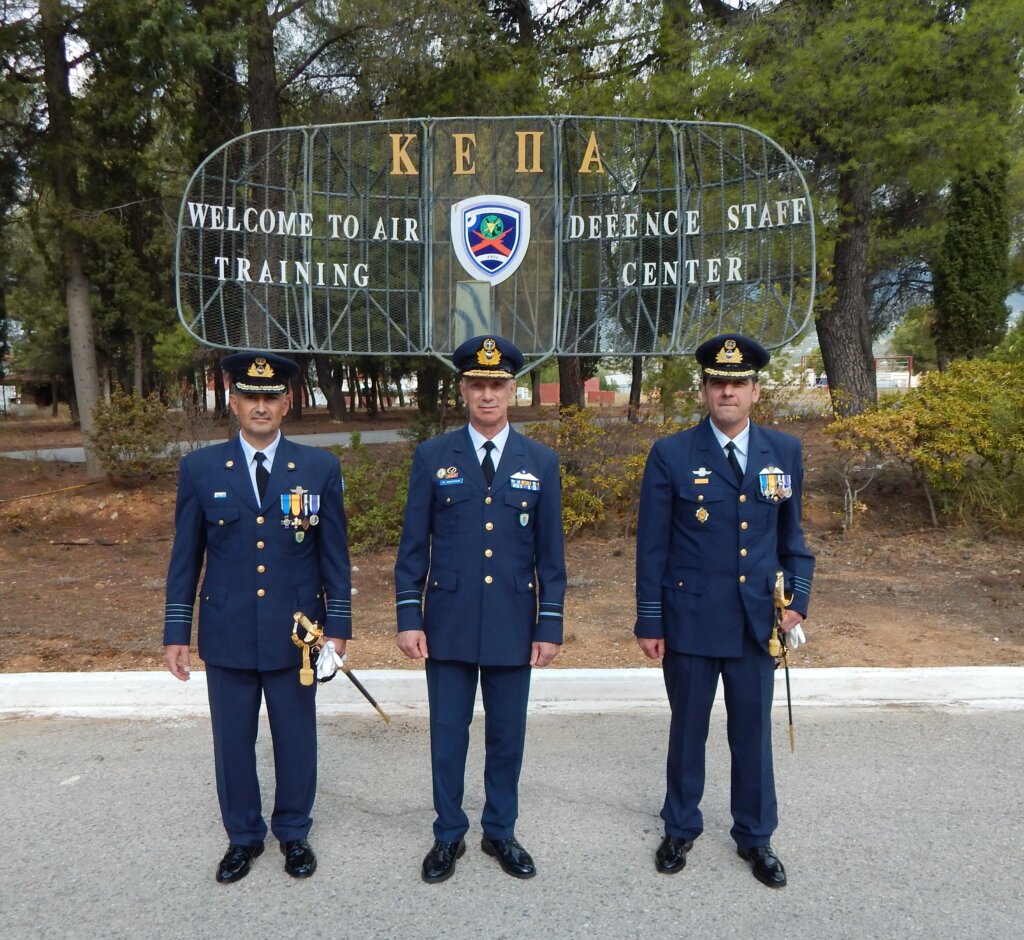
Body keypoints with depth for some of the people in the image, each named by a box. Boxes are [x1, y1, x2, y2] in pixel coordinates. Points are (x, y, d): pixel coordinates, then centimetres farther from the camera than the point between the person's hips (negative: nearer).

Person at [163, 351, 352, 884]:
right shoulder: (200, 469, -1)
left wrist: (338, 627, -2)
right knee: (233, 741, 13)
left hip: (295, 634, 0)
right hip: (226, 634, 1)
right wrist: (176, 632, 2)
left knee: (296, 737, 12)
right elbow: (185, 558, 3)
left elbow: (334, 556, 0)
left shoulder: (320, 468, -3)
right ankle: (243, 836, 34)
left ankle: (293, 831, 34)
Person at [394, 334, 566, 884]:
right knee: (447, 735, 10)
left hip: (513, 626, 1)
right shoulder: (432, 457, -1)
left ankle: (500, 832, 33)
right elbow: (413, 546, 1)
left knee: (507, 736, 12)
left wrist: (550, 626, 0)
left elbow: (549, 552, 3)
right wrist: (408, 618, -4)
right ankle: (449, 835, 30)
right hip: (448, 624, -1)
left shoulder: (540, 462, 2)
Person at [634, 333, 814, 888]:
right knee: (687, 730, 14)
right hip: (690, 622, -2)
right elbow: (651, 547, -5)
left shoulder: (785, 452, 2)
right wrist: (649, 622, -6)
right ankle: (680, 828, 35)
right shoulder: (671, 455, -7)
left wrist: (797, 601, -1)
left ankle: (755, 836, 34)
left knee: (753, 732, 14)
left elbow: (792, 535, 9)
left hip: (757, 622, 2)